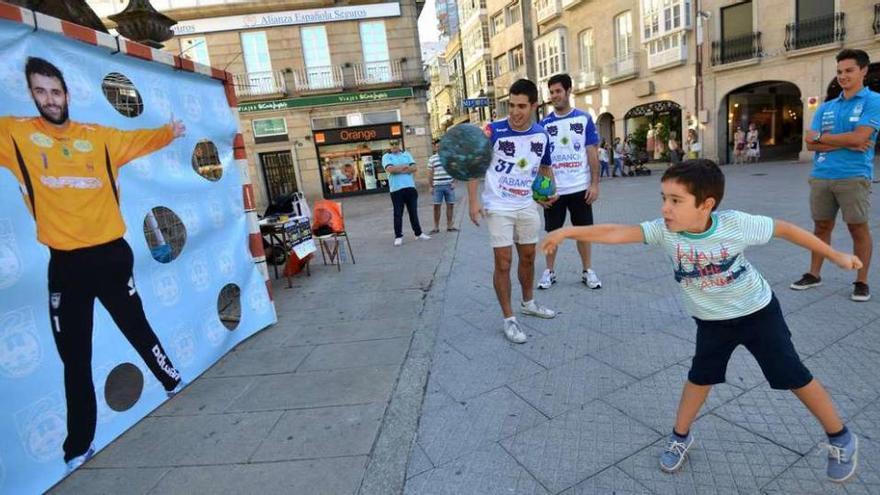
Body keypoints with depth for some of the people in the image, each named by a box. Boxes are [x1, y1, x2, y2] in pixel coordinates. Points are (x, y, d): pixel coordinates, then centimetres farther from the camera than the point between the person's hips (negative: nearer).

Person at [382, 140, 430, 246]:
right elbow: (390, 169, -14)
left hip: (410, 187, 3)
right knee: (398, 214, 0)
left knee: (413, 212, 10)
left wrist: (398, 169, -9)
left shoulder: (406, 154, 14)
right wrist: (405, 166, -5)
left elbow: (414, 168, 1)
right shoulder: (386, 156, 5)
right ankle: (398, 236, 7)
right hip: (396, 189, -3)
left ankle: (418, 233, 19)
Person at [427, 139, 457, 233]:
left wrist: (453, 182, -3)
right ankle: (436, 227, 8)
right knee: (436, 206, -1)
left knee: (450, 205, 4)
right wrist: (431, 186, 2)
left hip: (449, 185, 1)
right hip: (437, 186, -1)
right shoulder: (432, 159, 5)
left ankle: (449, 226, 15)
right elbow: (430, 173, 7)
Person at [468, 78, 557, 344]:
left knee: (528, 257, 16)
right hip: (498, 207, -5)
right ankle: (509, 319, 8)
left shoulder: (542, 135, -1)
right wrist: (473, 200, -20)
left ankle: (528, 303, 38)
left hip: (527, 206, 5)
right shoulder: (494, 130, -15)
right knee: (503, 262, -4)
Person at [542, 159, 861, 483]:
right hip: (712, 321, 2)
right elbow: (616, 233, -34)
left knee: (794, 376, 9)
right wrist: (568, 232, -41)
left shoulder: (736, 224, -29)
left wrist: (836, 256, -4)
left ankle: (841, 438, 35)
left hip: (758, 312, -1)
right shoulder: (665, 230, -26)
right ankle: (680, 438, 31)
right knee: (701, 376, 13)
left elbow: (784, 229, -13)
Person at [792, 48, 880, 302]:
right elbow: (811, 143, 2)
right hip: (821, 176, 4)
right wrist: (845, 143, -10)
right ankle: (813, 274, 21)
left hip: (854, 176, -4)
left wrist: (822, 137, -3)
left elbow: (859, 137, -14)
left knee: (858, 228, 4)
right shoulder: (826, 107, 12)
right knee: (821, 226, 11)